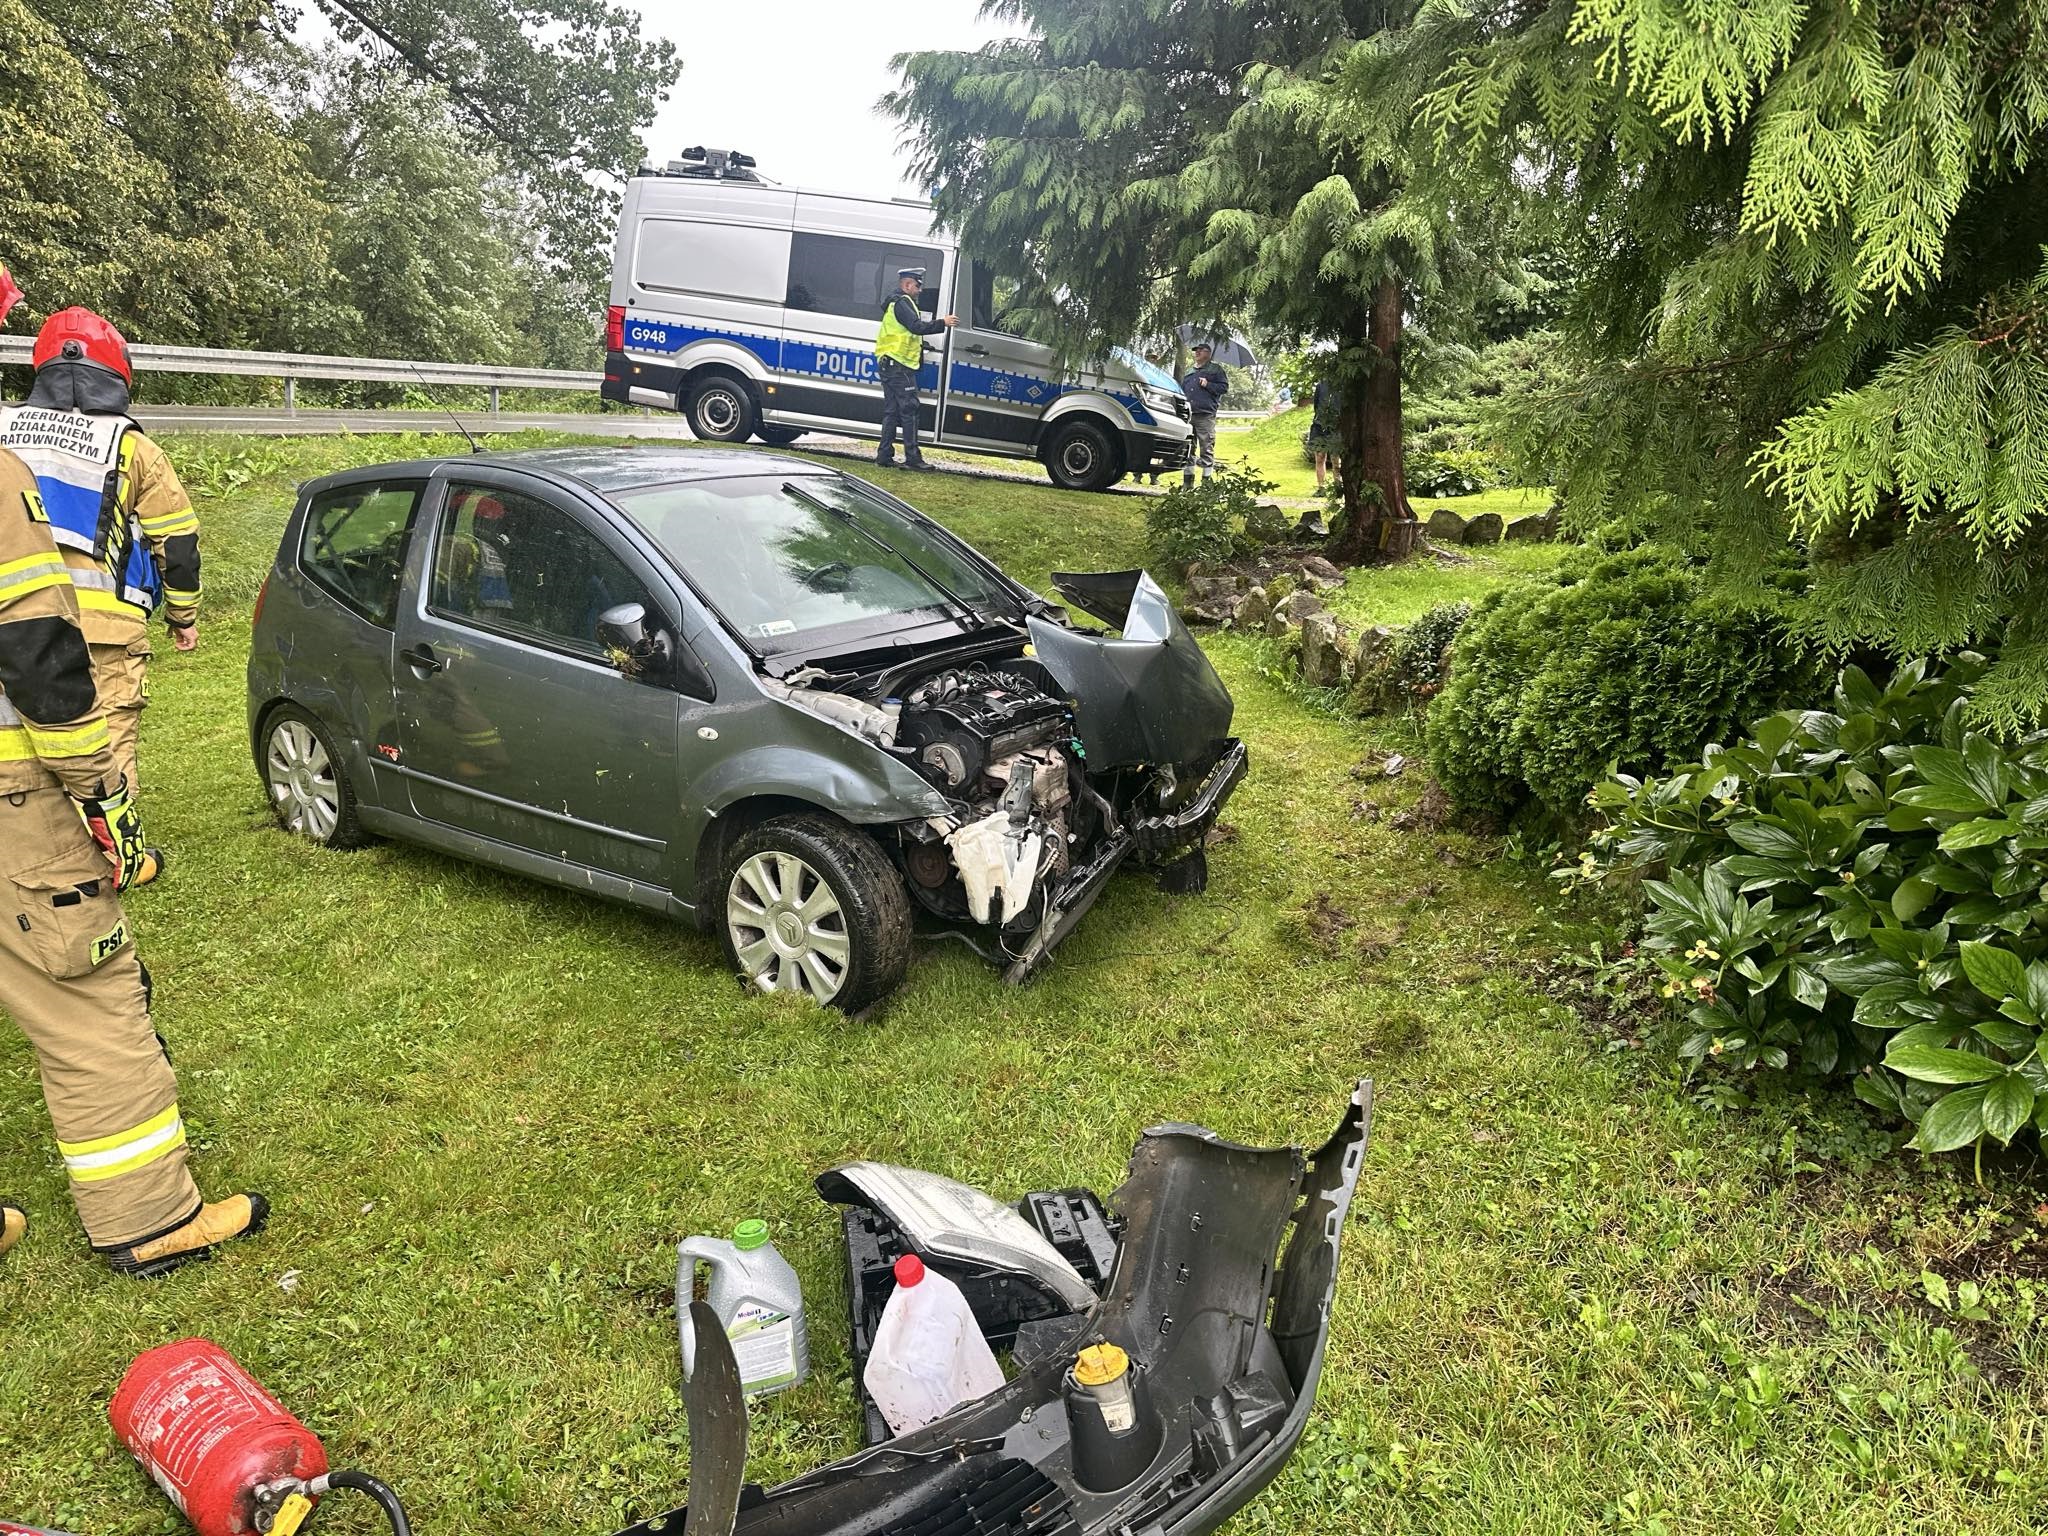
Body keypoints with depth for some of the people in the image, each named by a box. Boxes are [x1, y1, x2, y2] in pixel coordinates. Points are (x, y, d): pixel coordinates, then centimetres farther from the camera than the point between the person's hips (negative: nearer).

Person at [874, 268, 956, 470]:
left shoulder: (896, 303, 24)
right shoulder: (902, 303, -10)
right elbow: (917, 327, -22)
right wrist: (942, 322, -18)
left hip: (890, 366, 10)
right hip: (900, 366, -10)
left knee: (891, 411, 10)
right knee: (909, 410, -9)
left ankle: (884, 455, 11)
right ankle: (912, 457, -10)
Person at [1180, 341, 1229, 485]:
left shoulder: (1215, 369, 7)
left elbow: (1225, 387, 0)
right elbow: (1182, 389, 29)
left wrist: (1208, 384, -10)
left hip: (1205, 415, -5)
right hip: (1188, 415, 6)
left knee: (1207, 449, -7)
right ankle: (1187, 482, 12)